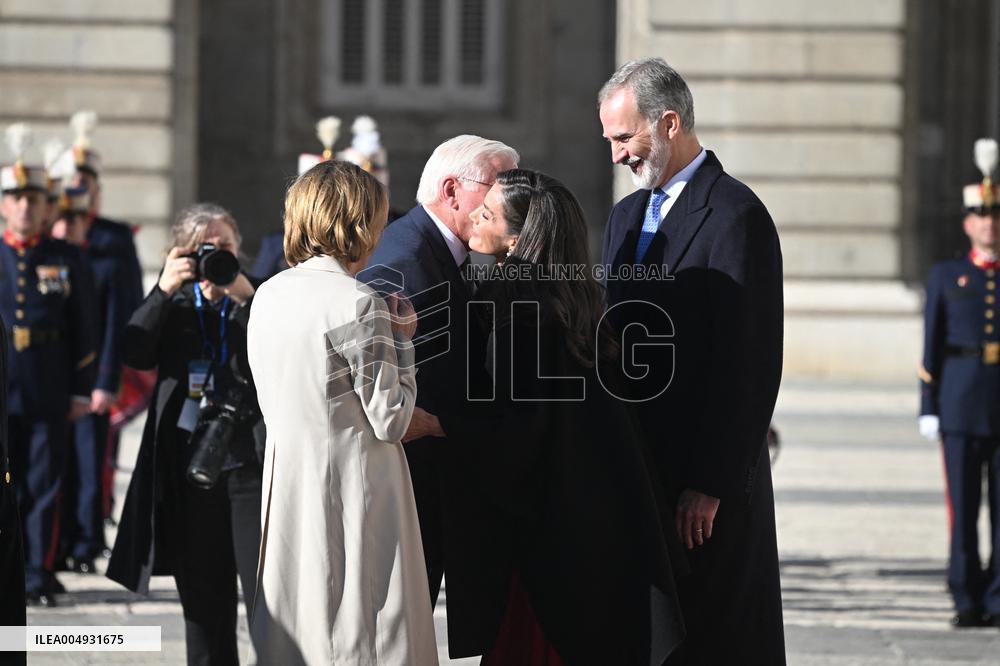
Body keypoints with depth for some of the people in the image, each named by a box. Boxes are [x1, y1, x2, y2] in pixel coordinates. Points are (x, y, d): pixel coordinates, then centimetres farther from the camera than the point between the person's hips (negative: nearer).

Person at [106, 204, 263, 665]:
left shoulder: (257, 299, 5)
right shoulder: (173, 307, 12)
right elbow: (135, 353, -5)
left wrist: (246, 297, -17)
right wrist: (163, 291, -13)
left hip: (250, 466, -3)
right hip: (190, 472, 3)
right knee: (204, 605, 9)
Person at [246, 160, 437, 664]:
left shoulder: (269, 295, 7)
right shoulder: (358, 304, -14)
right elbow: (390, 420, -12)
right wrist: (401, 340, -1)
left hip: (285, 481, 7)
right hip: (353, 486, -7)